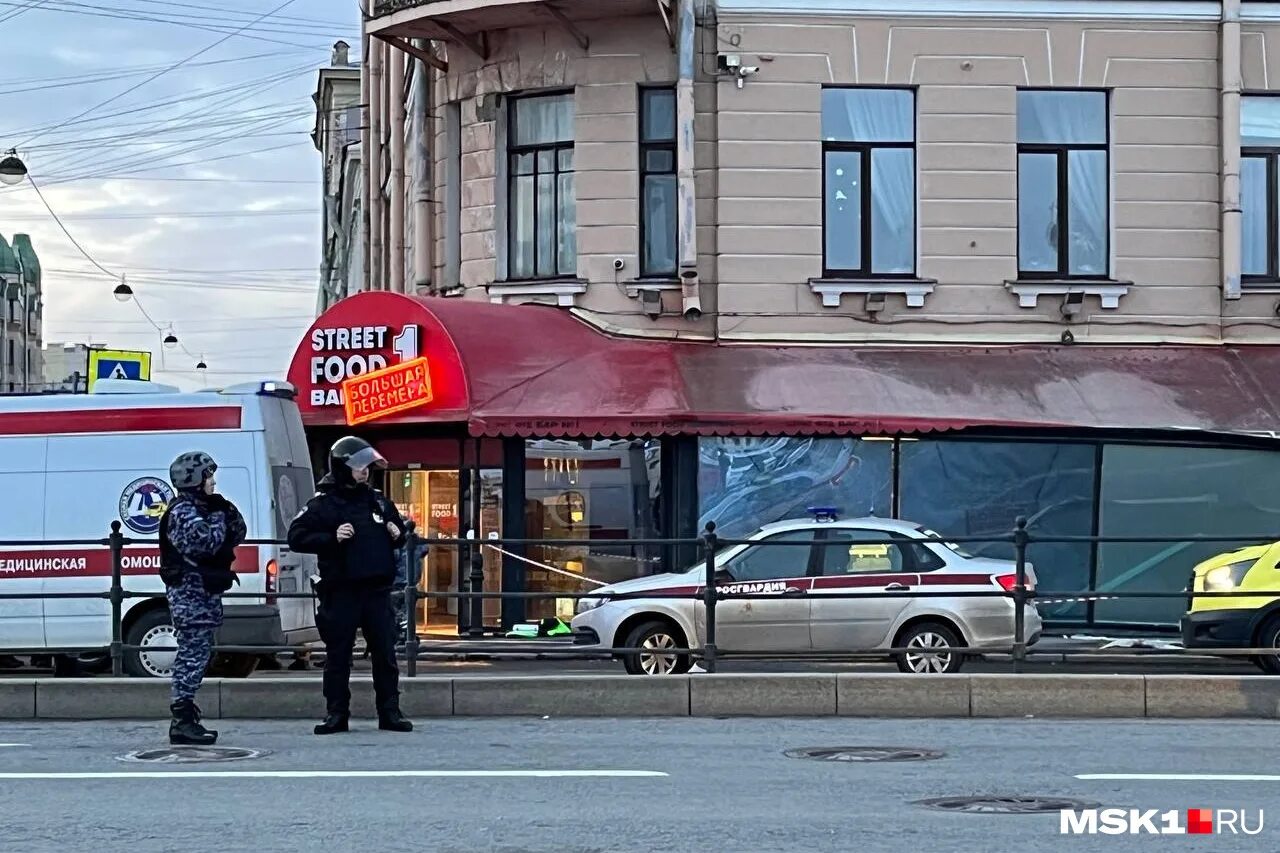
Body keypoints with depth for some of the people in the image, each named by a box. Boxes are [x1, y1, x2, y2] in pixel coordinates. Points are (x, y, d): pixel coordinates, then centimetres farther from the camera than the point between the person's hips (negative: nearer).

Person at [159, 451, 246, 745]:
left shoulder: (202, 508, 18)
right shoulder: (181, 511, -12)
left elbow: (237, 537, 18)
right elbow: (206, 542, -25)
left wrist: (228, 511, 2)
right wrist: (218, 517, -10)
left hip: (205, 591, 10)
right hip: (189, 591, -10)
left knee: (195, 653, 11)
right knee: (194, 653, -12)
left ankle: (184, 717, 16)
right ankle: (183, 721, -13)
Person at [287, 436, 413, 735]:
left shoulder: (378, 500, 13)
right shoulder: (323, 504, -3)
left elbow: (399, 530, 27)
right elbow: (296, 537, -8)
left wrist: (397, 535, 4)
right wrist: (331, 538, -19)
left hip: (377, 590, 4)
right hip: (340, 592, -4)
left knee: (385, 654, 5)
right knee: (338, 656, 2)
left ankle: (389, 713, 11)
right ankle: (336, 714, 9)